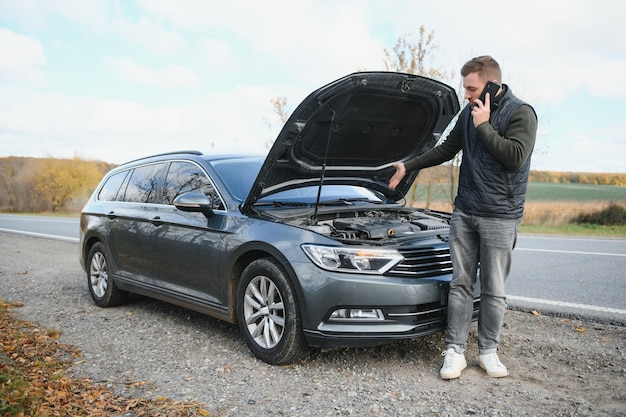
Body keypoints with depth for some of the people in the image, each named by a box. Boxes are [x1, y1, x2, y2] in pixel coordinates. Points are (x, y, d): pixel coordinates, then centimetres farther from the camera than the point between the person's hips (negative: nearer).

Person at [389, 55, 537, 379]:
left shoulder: (520, 113, -8)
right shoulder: (469, 113, 10)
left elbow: (515, 157, -23)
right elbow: (447, 149, 20)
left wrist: (484, 126, -18)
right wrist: (408, 166, 19)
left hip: (500, 216, -5)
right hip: (464, 211, 5)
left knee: (493, 290, 4)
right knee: (460, 283, 6)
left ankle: (488, 351, 21)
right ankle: (455, 351, 14)